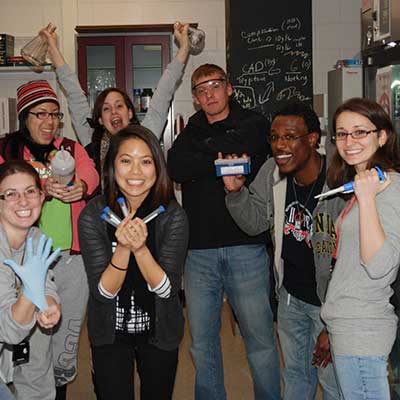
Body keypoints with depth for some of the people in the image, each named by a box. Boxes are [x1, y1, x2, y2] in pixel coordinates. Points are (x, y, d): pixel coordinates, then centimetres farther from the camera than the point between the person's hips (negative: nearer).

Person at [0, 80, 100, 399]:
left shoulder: (71, 149, 10)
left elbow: (90, 173, -10)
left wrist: (80, 187, -34)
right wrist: (44, 188, -33)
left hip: (72, 257, 3)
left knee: (69, 331, 14)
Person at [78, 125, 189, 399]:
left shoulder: (173, 215, -17)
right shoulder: (93, 215, -17)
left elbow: (167, 290, -19)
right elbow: (103, 292, -18)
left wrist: (141, 248, -36)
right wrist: (123, 248, -35)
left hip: (160, 332, 1)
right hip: (109, 334, 0)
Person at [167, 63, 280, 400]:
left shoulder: (254, 125, 7)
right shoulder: (190, 133, 15)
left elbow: (238, 144, -15)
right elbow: (176, 167, -5)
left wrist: (200, 148, -1)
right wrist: (222, 159, -9)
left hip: (245, 248, -3)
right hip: (199, 249, 3)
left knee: (260, 338, 3)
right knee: (202, 342, 12)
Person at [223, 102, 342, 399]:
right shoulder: (272, 172, -8)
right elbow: (255, 224, 2)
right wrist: (236, 191, -18)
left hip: (331, 301, -5)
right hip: (290, 294, 6)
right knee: (295, 375, 24)